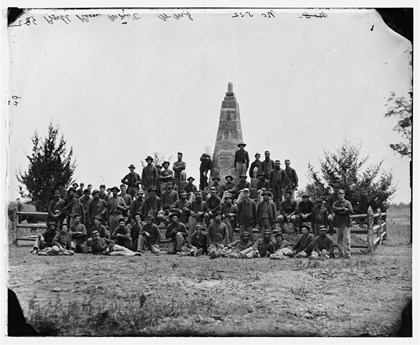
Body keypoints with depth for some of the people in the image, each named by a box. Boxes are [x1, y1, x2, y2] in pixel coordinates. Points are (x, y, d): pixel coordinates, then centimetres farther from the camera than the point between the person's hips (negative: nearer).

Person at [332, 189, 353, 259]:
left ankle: (347, 254, -9)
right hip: (338, 223, 2)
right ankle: (341, 253, 11)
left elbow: (350, 211, -10)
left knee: (346, 239, -8)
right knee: (339, 239, 4)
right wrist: (343, 208, -11)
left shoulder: (348, 203, 5)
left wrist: (341, 212, -9)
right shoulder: (336, 203, 11)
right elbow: (334, 209, -9)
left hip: (346, 223, -2)